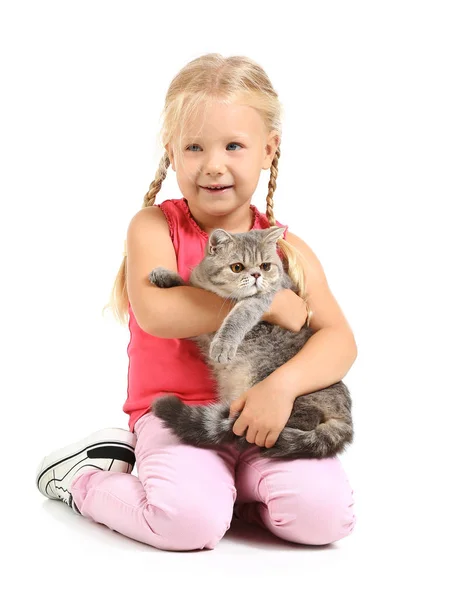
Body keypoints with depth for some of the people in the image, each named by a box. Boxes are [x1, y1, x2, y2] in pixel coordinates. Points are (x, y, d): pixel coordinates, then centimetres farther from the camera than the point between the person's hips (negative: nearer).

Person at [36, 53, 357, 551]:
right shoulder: (154, 227, -2)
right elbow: (155, 313, -20)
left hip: (259, 417, 3)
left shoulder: (286, 249, 3)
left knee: (324, 512, -20)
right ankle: (81, 477, 3)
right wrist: (266, 301, -19)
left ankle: (224, 484, 8)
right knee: (190, 520, -27)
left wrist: (283, 383, -25)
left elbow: (340, 338, -5)